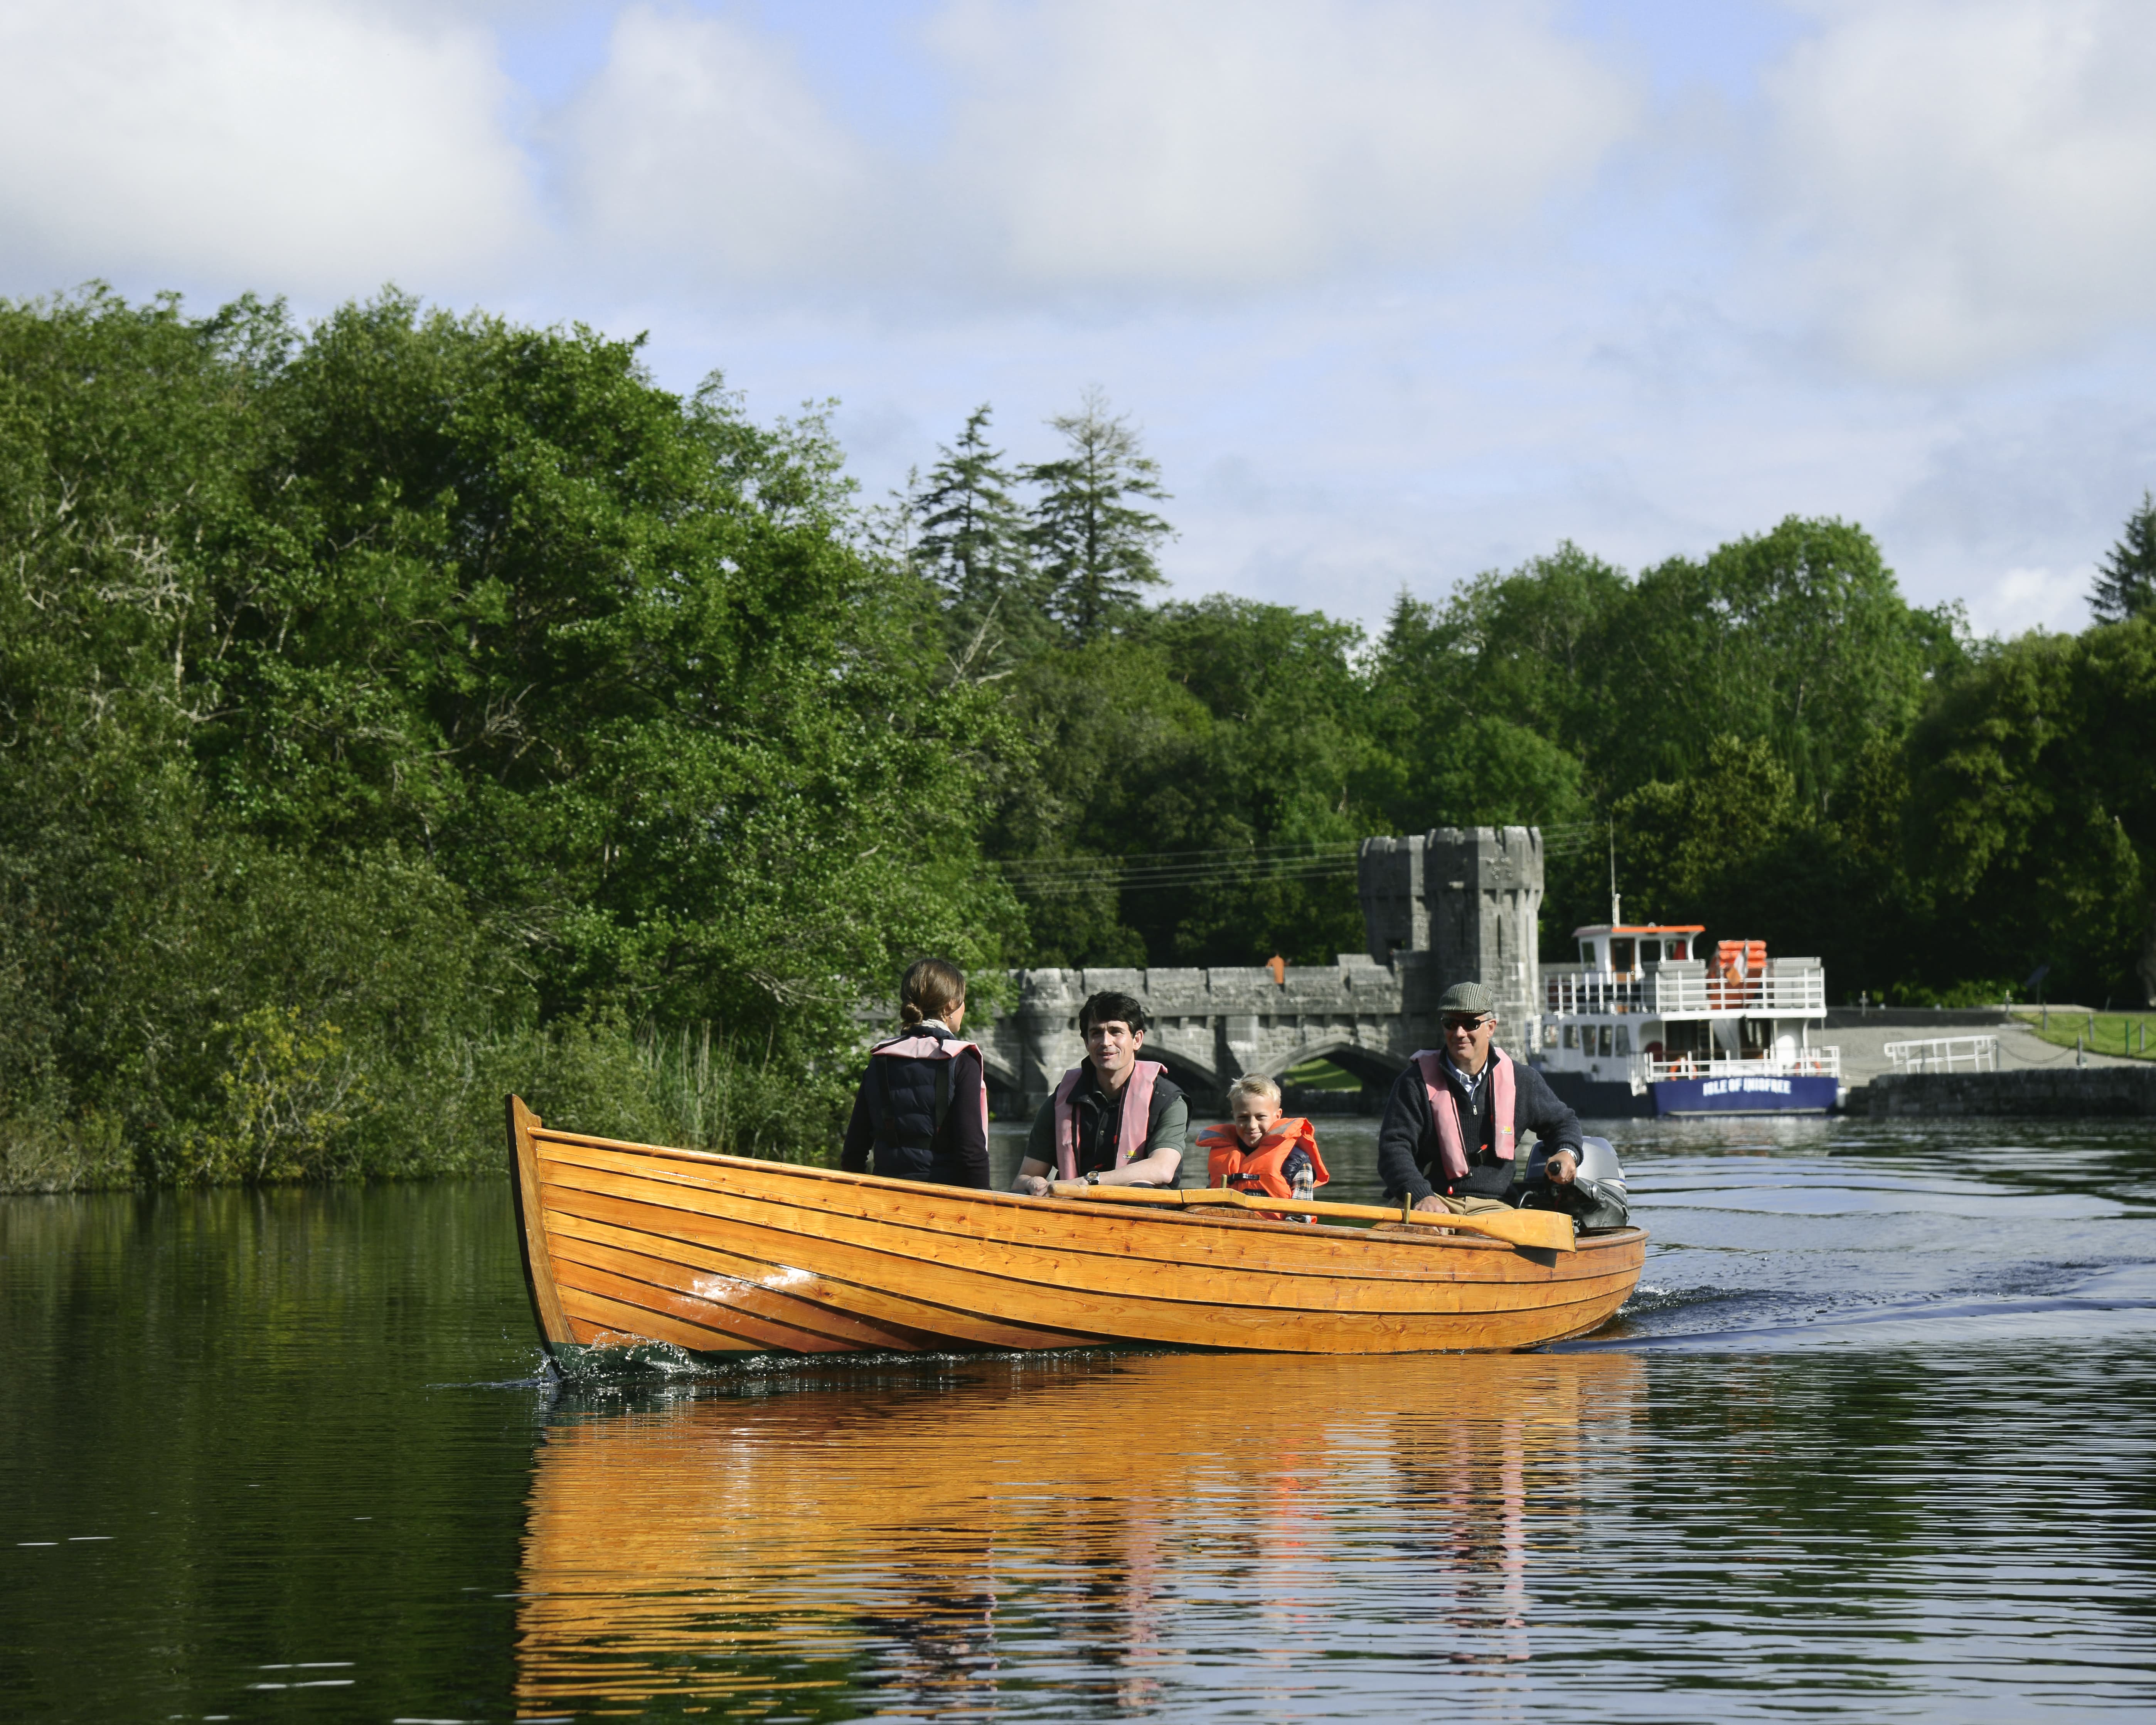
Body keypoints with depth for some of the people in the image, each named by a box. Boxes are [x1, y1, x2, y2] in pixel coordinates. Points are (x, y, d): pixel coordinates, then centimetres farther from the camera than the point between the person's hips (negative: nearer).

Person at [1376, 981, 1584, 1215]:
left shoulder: (1520, 1080, 11)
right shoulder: (1416, 1082, 1)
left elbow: (1563, 1121, 28)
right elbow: (1394, 1146, -6)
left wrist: (1567, 1152, 4)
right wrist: (1422, 1196, -23)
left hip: (1493, 1204, 2)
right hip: (1434, 1199, -2)